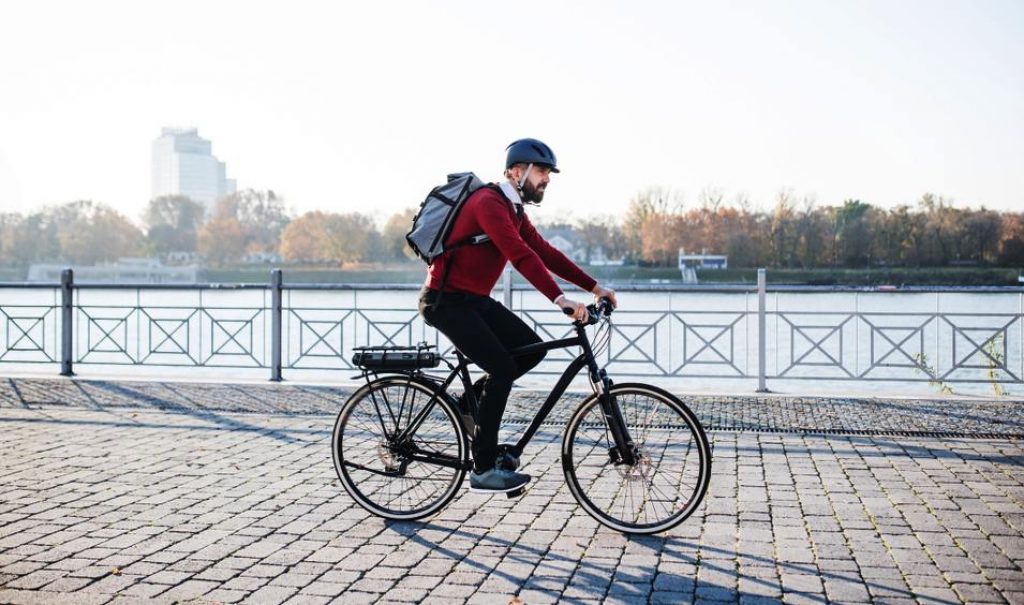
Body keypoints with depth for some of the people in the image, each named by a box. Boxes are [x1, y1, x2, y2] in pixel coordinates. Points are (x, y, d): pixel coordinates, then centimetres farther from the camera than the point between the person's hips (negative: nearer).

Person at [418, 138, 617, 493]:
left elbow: (544, 252, 10)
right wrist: (560, 299, -40)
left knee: (532, 349, -1)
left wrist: (594, 287, 4)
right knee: (502, 369, -16)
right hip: (447, 301, -9)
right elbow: (521, 256, -32)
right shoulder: (489, 203, -19)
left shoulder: (513, 209, 11)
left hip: (475, 300, 9)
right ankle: (483, 470, -9)